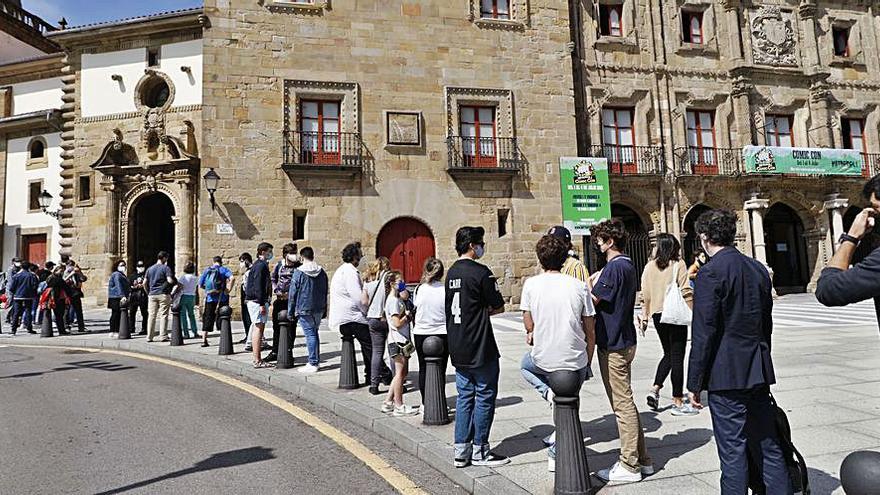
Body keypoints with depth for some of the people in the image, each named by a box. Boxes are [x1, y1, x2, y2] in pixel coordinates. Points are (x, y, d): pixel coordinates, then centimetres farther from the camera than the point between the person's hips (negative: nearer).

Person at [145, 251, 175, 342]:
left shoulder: (150, 269, 12)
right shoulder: (166, 268, -4)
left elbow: (144, 283, 10)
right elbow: (170, 281, -16)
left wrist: (148, 292, 19)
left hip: (152, 295, 5)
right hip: (163, 294, -4)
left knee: (151, 316, 7)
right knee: (163, 315, -1)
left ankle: (149, 337, 9)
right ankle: (163, 336, -1)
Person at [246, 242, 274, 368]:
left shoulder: (261, 264, 19)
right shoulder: (260, 265, -13)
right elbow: (258, 286, -20)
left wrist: (264, 303, 20)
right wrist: (262, 304, -22)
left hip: (256, 301, 11)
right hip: (257, 301, -11)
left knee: (258, 328, 13)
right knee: (259, 328, -10)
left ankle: (257, 359, 19)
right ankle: (257, 361, -9)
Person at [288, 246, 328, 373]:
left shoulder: (299, 272, -9)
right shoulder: (322, 272, 6)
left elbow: (292, 293, -7)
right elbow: (325, 292, 11)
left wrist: (290, 311, -1)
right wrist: (324, 310, 17)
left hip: (304, 309, -5)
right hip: (319, 309, 5)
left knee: (310, 334, -3)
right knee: (314, 333, 17)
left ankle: (313, 363, -2)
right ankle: (316, 360, 21)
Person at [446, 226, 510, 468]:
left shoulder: (452, 272, 10)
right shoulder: (481, 272, -14)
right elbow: (499, 307, -9)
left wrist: (478, 311, 8)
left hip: (457, 347, 8)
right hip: (480, 348, -8)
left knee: (464, 396, 13)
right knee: (485, 396, 4)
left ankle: (461, 451, 17)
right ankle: (479, 451, 12)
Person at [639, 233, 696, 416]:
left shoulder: (649, 267, 5)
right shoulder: (678, 264, -6)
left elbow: (645, 294, 5)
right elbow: (686, 291, -10)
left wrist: (644, 316, 12)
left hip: (657, 315, 5)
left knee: (668, 354, 20)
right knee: (677, 357, 2)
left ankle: (655, 390, 8)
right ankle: (678, 402, 7)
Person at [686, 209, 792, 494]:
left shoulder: (711, 272, -14)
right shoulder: (758, 269, 10)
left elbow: (703, 334, -16)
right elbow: (766, 323, 17)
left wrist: (695, 383, -10)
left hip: (726, 374, -7)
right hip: (759, 373, 8)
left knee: (733, 453, 1)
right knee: (768, 446, 15)